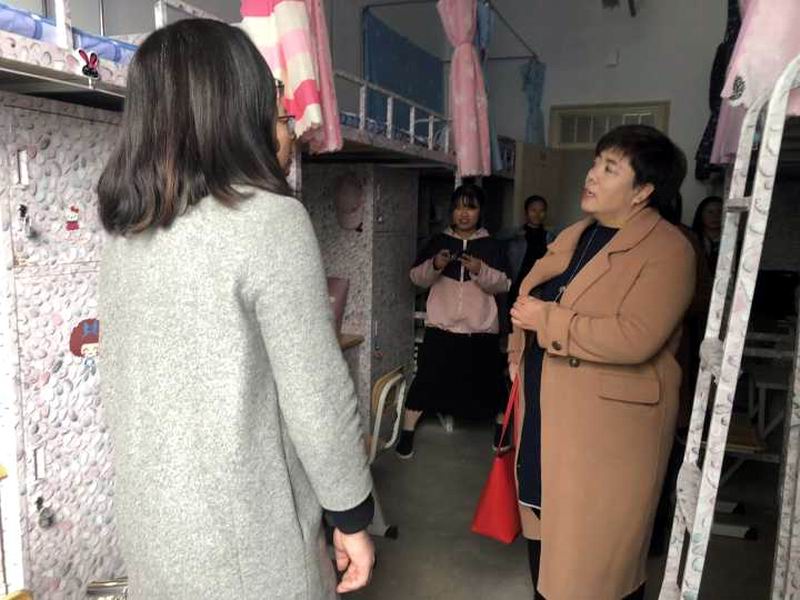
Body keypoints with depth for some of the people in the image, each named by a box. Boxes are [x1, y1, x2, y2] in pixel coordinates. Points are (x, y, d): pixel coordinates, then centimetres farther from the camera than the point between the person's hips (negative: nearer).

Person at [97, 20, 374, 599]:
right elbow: (317, 397, -20)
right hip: (245, 529, -6)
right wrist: (351, 516, -4)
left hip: (150, 517, 7)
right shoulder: (272, 220, -21)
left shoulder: (125, 230, -1)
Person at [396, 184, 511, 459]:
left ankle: (502, 427, 33)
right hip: (441, 326, 0)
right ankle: (407, 432, 12)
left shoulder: (491, 246, 4)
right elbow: (417, 277, 5)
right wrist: (434, 265, -15)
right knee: (426, 378, -1)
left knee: (489, 379, 10)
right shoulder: (438, 241, 6)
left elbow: (502, 284, -3)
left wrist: (480, 270, -20)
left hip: (481, 328, 0)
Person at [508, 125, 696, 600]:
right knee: (546, 525, 21)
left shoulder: (668, 250, -14)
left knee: (596, 548, 6)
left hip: (609, 422, -8)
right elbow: (534, 302, 20)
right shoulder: (574, 236, 11)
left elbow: (635, 338, -27)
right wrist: (519, 352, 6)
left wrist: (547, 321, -21)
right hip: (547, 411, 8)